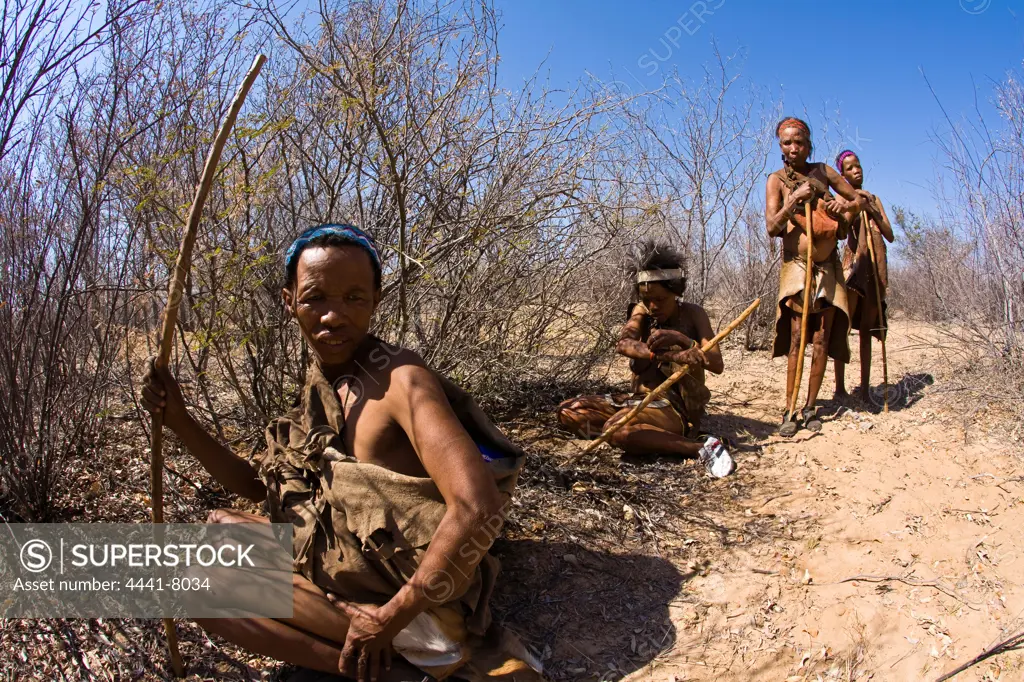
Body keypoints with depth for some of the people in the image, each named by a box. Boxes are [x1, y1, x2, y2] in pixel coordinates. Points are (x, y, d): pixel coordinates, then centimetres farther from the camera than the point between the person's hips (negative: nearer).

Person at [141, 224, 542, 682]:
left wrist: (387, 620, -23)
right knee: (221, 525, 15)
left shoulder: (400, 378, -20)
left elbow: (477, 510, -33)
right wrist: (179, 421, 4)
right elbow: (257, 485, 17)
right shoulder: (321, 388, 7)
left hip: (416, 601, -9)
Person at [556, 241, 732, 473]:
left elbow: (717, 365, -13)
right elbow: (623, 344, -17)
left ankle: (701, 448, -25)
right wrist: (669, 355, -36)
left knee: (618, 430, -36)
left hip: (675, 405, -7)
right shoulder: (641, 311, 7)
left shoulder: (693, 314, -3)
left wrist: (682, 339, -30)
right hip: (641, 398, 7)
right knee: (567, 411, -6)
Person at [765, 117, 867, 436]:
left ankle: (810, 407, 10)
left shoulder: (823, 171, 7)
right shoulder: (777, 180, -1)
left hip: (828, 267, 3)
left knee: (822, 341, 2)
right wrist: (794, 201, -26)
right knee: (796, 341, -11)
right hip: (796, 265, -3)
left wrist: (846, 206, -6)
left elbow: (859, 199, 15)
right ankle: (789, 410, -8)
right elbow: (771, 227, -11)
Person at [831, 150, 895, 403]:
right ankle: (840, 388, -9)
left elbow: (890, 235, 11)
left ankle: (865, 388, 8)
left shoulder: (873, 199, 20)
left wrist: (873, 209, 0)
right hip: (854, 262, -5)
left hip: (877, 266, 5)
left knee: (867, 329, 5)